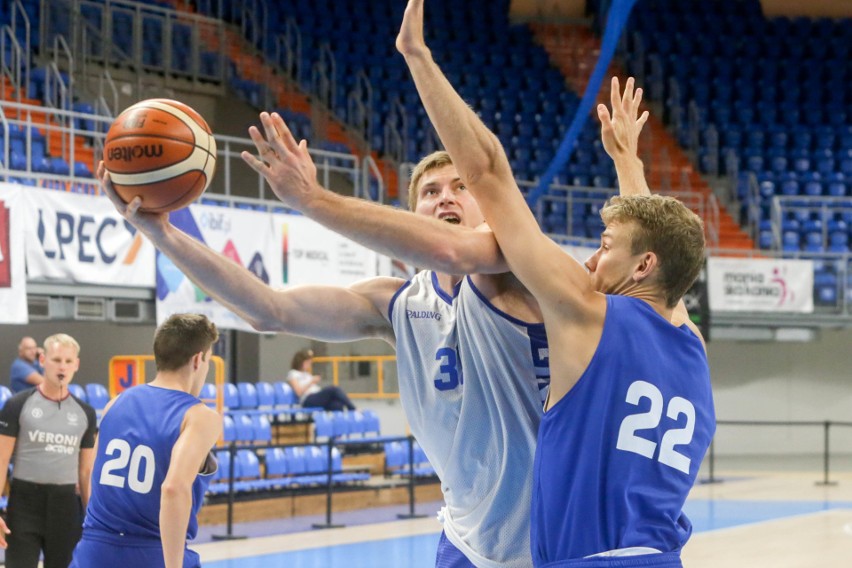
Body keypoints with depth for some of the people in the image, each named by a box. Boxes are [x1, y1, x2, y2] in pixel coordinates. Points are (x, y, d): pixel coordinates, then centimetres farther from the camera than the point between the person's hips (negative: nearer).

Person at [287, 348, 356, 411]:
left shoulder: (306, 374, 31)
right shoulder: (293, 374, 8)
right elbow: (299, 392, -7)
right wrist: (311, 382, -9)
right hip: (308, 401, -7)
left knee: (337, 405, -28)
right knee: (335, 389, -29)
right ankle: (353, 410, -36)